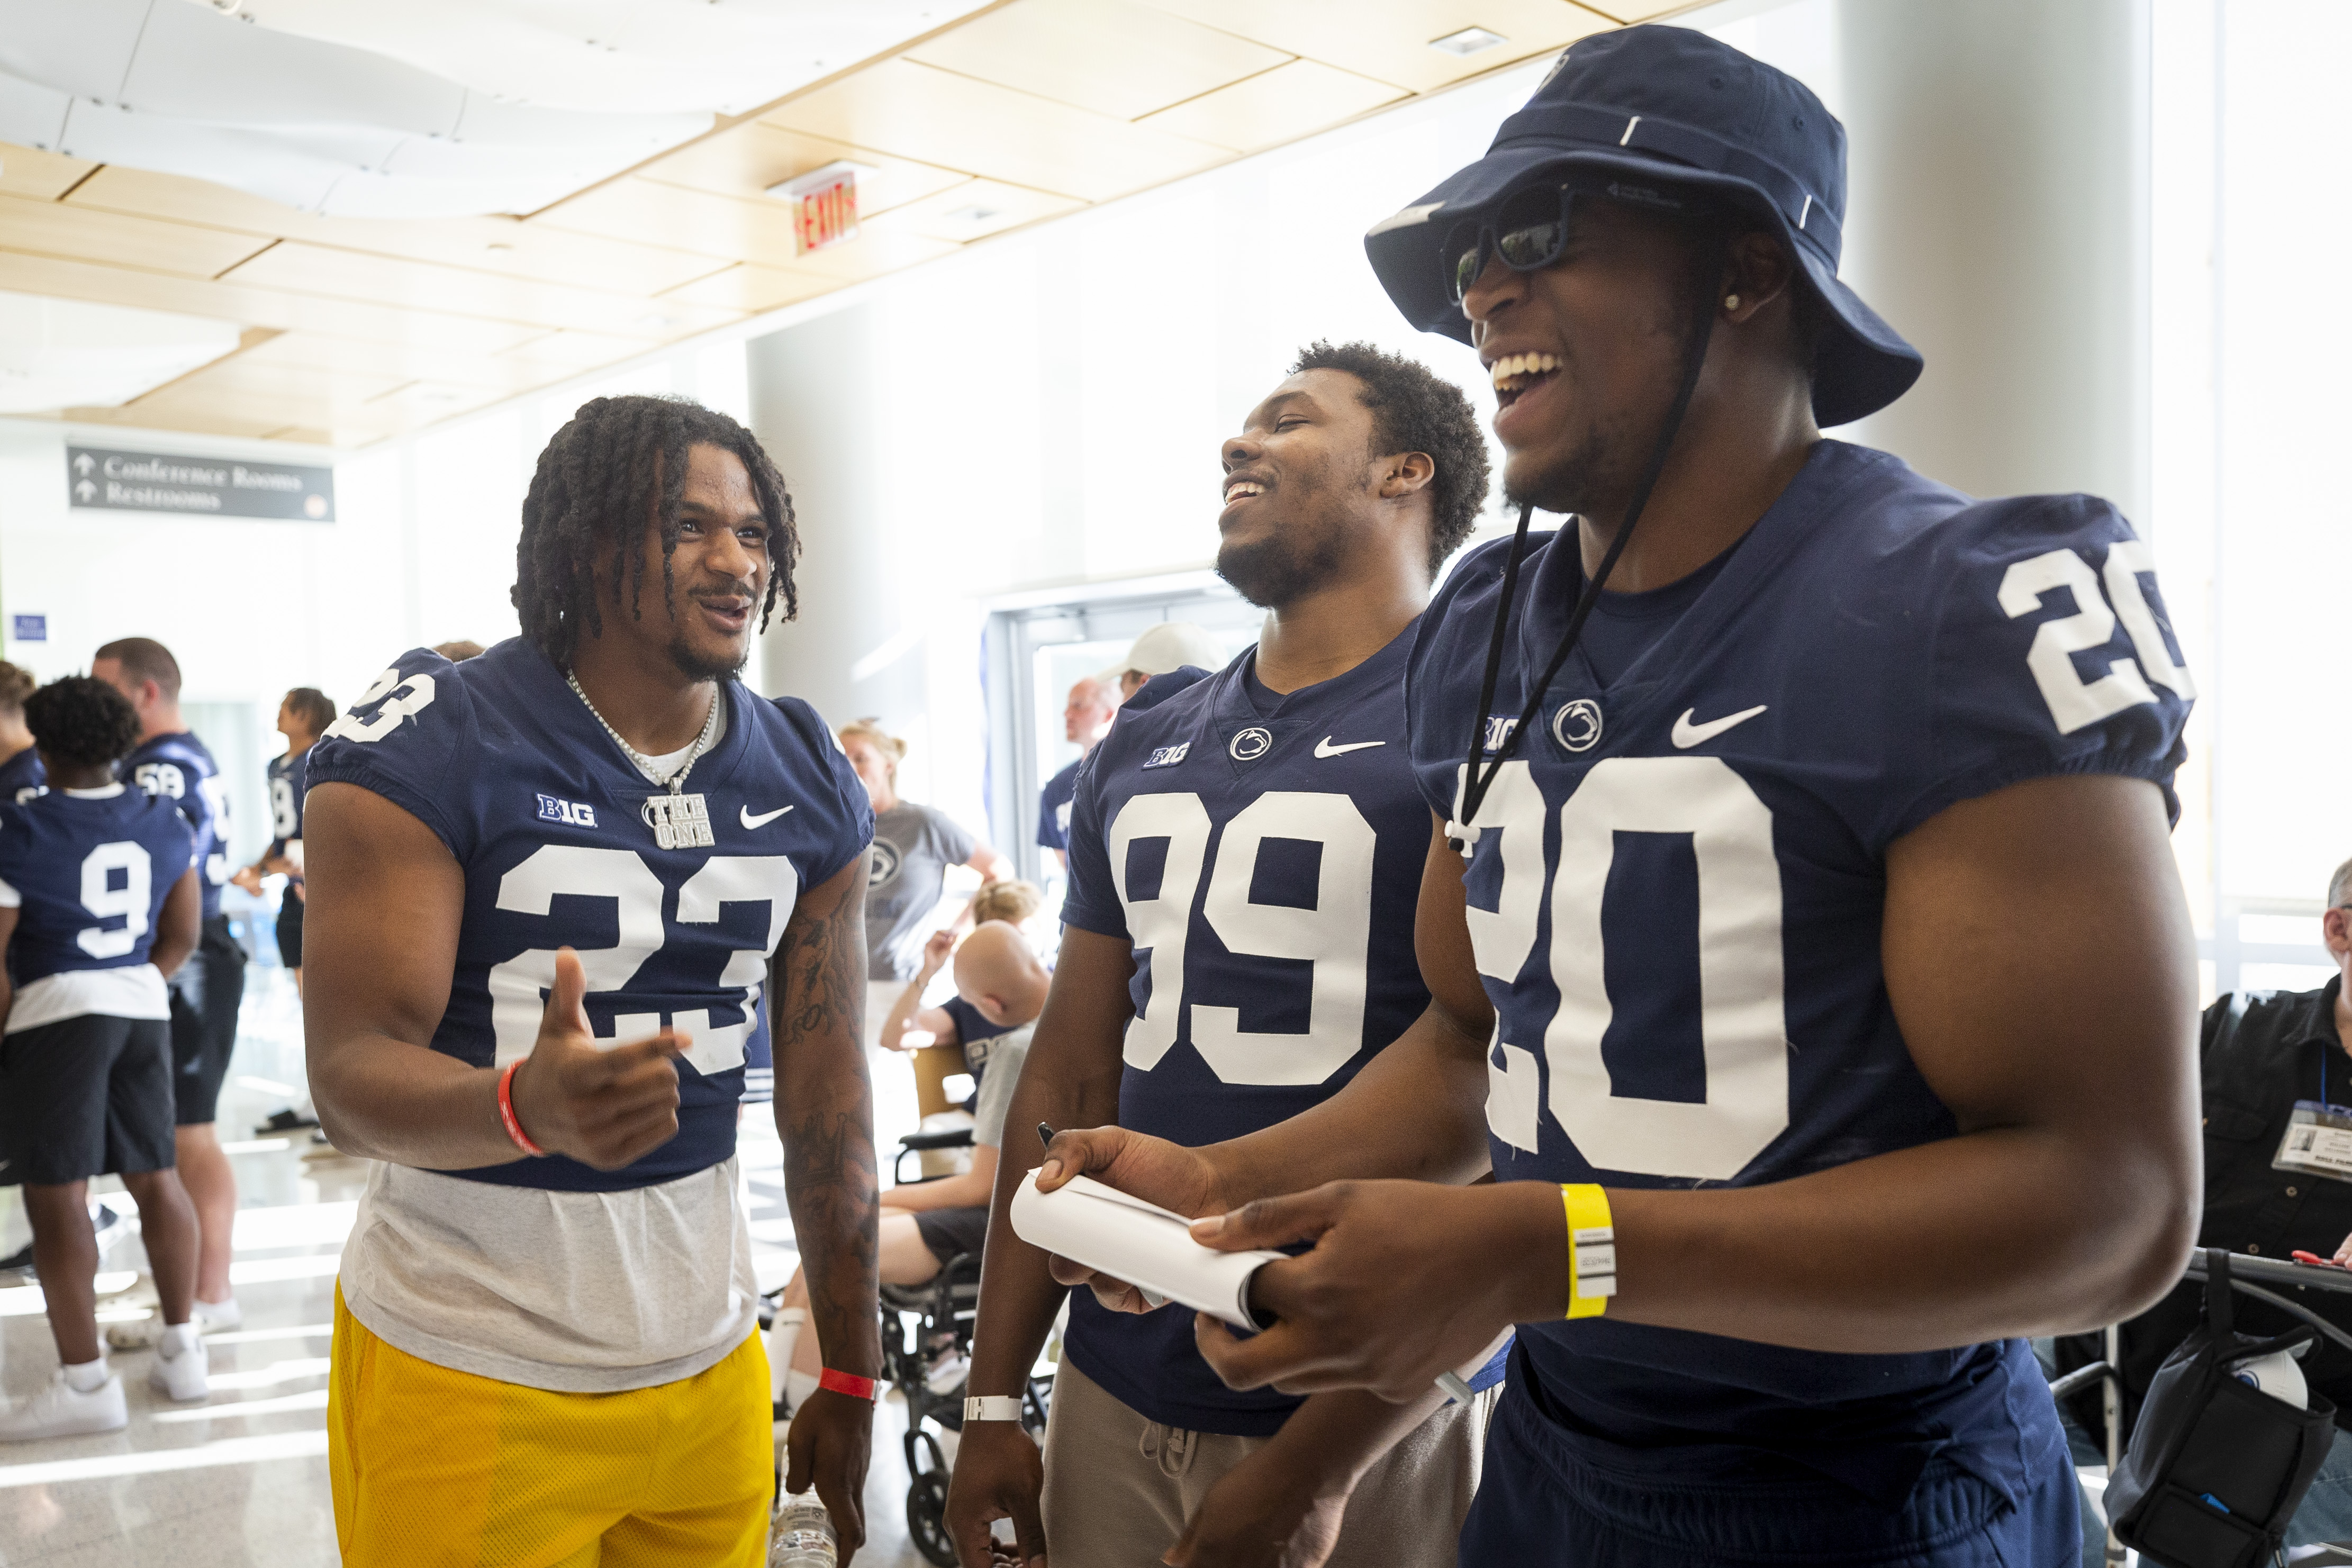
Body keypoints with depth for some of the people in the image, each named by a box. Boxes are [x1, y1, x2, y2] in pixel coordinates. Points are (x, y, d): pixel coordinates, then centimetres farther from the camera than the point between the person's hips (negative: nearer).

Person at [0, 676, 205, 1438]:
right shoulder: (162, 820, 7)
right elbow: (182, 934, 13)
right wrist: (134, 982, 18)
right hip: (145, 1007, 6)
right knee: (155, 1177, 13)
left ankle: (85, 1382, 1)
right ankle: (180, 1351, 21)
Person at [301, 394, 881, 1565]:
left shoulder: (811, 785, 2)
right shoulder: (423, 749, -12)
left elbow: (825, 1088, 5)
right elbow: (351, 1076, -16)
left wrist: (851, 1376, 6)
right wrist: (528, 1105, -39)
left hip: (709, 1366, 4)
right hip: (463, 1378, -4)